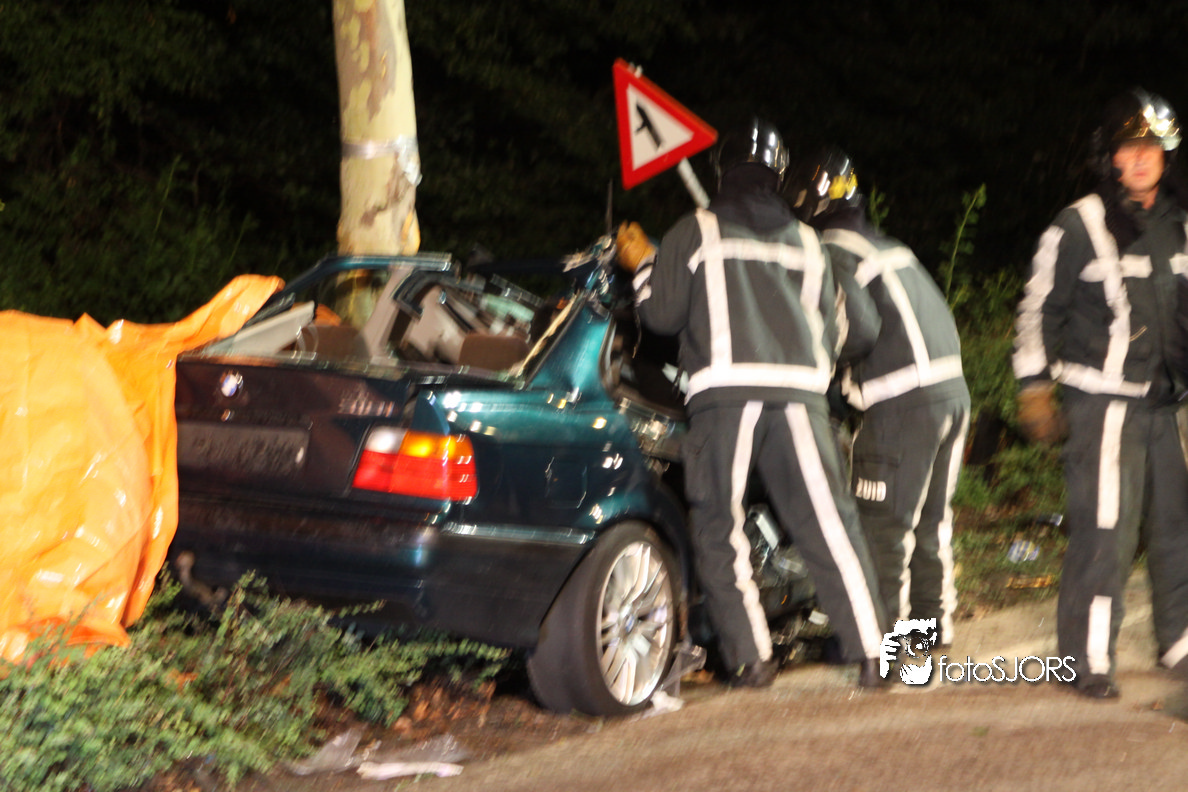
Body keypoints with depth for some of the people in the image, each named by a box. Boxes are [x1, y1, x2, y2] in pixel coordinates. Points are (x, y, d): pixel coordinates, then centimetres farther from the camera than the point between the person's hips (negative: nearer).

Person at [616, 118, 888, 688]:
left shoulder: (695, 234, 9)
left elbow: (662, 314, 9)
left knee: (720, 531, 5)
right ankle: (869, 651, 0)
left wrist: (642, 265, 26)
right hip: (799, 395, 3)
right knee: (828, 524, 4)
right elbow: (829, 330, 22)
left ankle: (750, 657, -1)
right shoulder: (805, 242, 22)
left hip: (726, 392, -3)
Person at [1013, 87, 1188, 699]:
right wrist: (1035, 391, -5)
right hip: (1103, 402, -6)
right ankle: (1087, 659, -4)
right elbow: (1037, 312, -2)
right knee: (1105, 531, -11)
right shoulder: (1077, 229, -6)